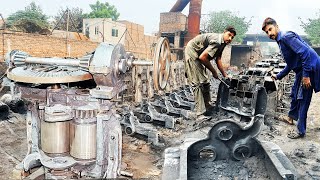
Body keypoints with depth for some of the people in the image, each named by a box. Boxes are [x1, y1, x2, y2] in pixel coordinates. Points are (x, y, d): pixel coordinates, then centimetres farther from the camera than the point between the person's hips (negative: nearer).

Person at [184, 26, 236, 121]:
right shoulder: (217, 41, -27)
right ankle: (200, 113, -13)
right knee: (197, 83, -13)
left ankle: (206, 105, 26)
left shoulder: (222, 43, 5)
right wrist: (213, 71, -18)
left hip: (198, 55, 10)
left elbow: (218, 60, 10)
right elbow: (202, 57, -31)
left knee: (205, 81, 13)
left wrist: (225, 75, 9)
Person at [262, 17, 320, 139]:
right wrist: (278, 76, 27)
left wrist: (306, 75, -28)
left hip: (309, 67, -10)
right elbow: (291, 64, 23)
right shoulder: (281, 41, 14)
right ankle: (292, 116, 46)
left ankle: (301, 130, 10)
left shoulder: (286, 36, -17)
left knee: (302, 98, -2)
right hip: (301, 69, 10)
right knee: (295, 94, 24)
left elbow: (305, 53, -27)